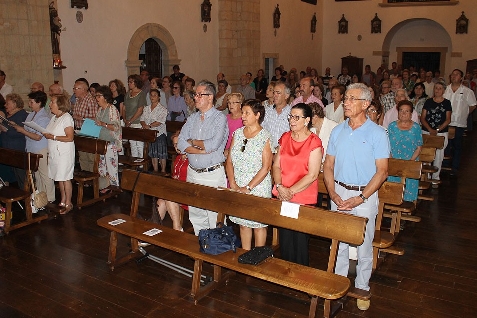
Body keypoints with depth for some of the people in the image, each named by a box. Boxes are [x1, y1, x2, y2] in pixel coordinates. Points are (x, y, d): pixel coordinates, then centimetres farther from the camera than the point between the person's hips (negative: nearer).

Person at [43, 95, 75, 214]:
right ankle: (62, 201, 22)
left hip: (64, 153, -8)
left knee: (65, 178, -2)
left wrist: (52, 137, -19)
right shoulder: (54, 118, 13)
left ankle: (68, 204, 7)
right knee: (59, 178, 13)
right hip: (54, 152, 9)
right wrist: (46, 134, 4)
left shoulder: (67, 118, -14)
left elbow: (70, 137, -20)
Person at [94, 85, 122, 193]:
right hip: (101, 142, 9)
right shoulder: (100, 109, 13)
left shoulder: (112, 109, -12)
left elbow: (116, 126, -18)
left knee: (111, 164, -4)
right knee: (101, 164, 12)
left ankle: (114, 187, 6)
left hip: (111, 143, -9)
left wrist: (103, 124, -26)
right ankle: (105, 186, 23)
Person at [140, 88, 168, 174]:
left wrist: (149, 126, -23)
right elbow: (142, 119, 8)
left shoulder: (162, 109, -6)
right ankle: (155, 170, 19)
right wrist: (144, 125, -14)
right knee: (153, 154, 10)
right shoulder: (146, 108, 13)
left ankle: (163, 171, 9)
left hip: (160, 133, -5)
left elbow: (160, 121, -17)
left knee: (161, 154, -1)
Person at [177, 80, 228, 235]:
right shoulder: (192, 118, 11)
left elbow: (213, 144, -21)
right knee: (195, 215, 14)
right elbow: (181, 144, 1)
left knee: (214, 215, -2)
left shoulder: (220, 118, -7)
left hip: (213, 175, -6)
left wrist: (192, 142, -4)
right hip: (193, 173, 6)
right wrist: (202, 150, -14)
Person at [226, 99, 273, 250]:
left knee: (258, 224, 5)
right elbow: (229, 160, 6)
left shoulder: (265, 137, -10)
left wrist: (249, 188, -17)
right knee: (242, 222, 13)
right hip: (238, 187, 5)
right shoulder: (237, 133, 6)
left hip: (258, 187, -5)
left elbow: (266, 167, -14)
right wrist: (233, 184, -6)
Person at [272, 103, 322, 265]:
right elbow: (276, 165, 7)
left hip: (303, 199, -5)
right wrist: (280, 187, -8)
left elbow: (312, 175, -13)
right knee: (284, 238, 12)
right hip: (282, 198, 5)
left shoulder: (314, 142, -8)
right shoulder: (285, 137, 8)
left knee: (299, 240, 4)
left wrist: (291, 191, -15)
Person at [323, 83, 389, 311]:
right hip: (339, 192, 4)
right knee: (338, 242, 12)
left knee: (364, 245, 7)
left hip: (365, 195, -3)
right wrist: (333, 193, -8)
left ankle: (362, 288, 24)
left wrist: (360, 198, -17)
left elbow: (381, 171, -10)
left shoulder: (377, 133, -8)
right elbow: (328, 166, 6)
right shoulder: (337, 131, 4)